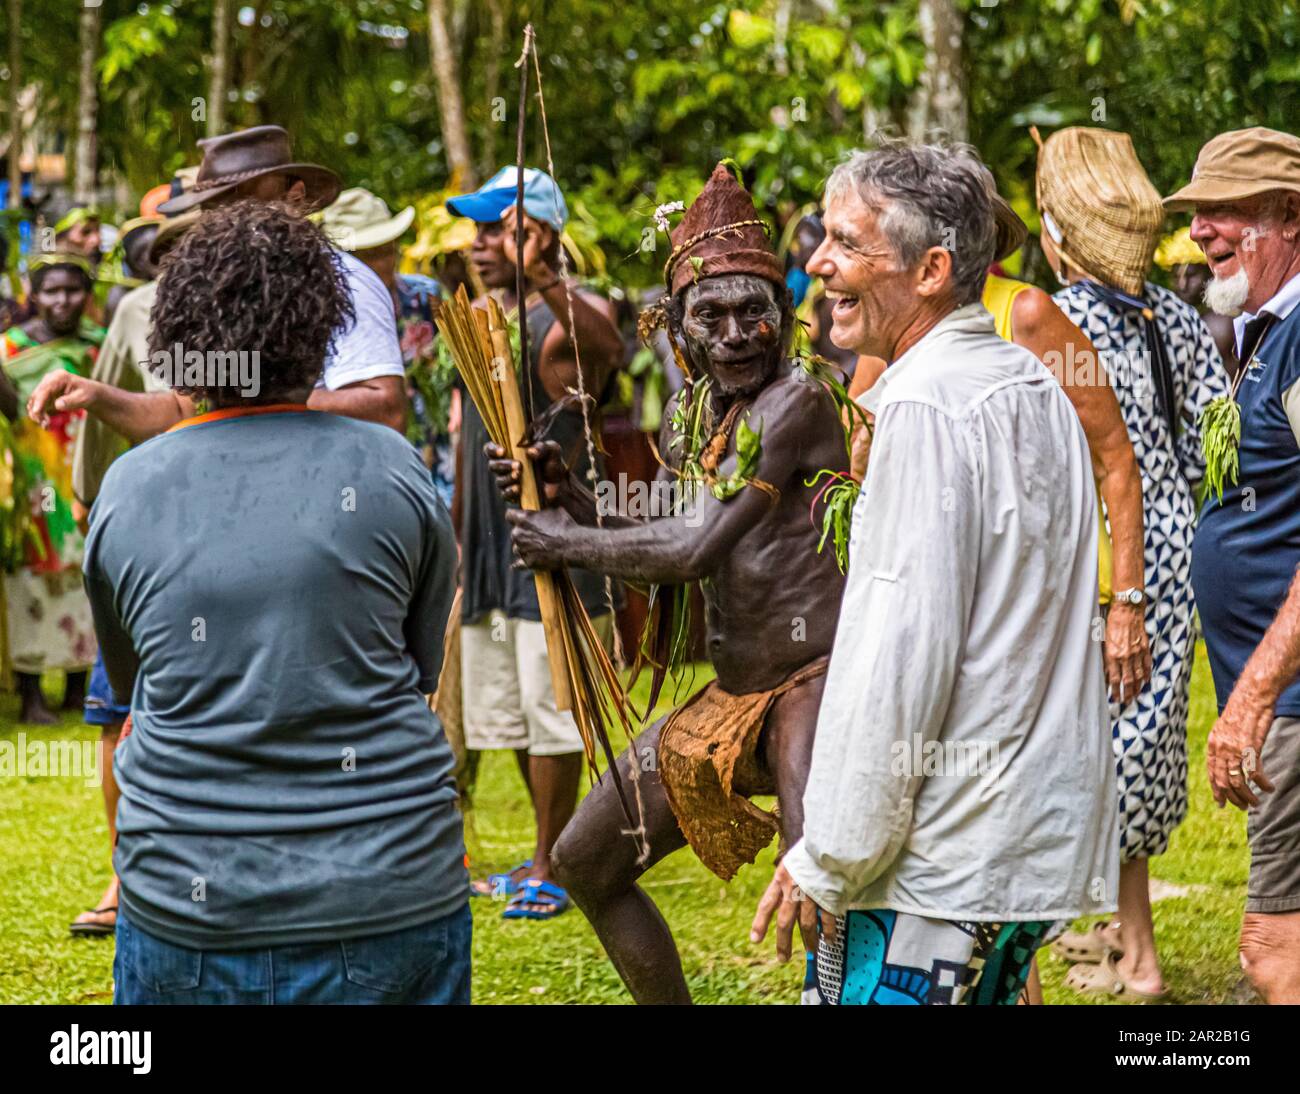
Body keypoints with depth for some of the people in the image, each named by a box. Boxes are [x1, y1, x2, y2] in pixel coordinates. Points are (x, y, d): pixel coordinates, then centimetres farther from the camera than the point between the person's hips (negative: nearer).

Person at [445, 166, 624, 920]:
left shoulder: (571, 315, -11)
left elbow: (609, 348, -37)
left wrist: (539, 276, -51)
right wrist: (455, 532, 21)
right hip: (489, 543, 9)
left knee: (548, 713, -5)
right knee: (506, 711, 14)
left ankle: (553, 870, 4)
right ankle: (555, 852, 25)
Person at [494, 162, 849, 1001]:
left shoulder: (797, 399, -18)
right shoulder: (691, 416, 8)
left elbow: (693, 550, -23)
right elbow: (662, 554, 16)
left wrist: (567, 543, -9)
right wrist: (572, 500, 0)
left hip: (815, 685, -9)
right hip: (733, 696, 9)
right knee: (584, 862, 19)